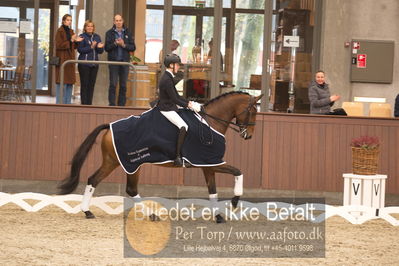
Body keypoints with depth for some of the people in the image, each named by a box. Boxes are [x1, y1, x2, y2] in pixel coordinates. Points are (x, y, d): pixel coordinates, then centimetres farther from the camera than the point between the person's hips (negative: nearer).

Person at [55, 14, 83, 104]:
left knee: (70, 83, 7)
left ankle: (68, 103, 12)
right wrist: (71, 41, -18)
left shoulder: (71, 31, 16)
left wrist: (76, 41, -1)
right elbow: (59, 45, -13)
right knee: (62, 83, -8)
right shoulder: (60, 31, -7)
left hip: (70, 59, 8)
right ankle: (60, 103, -6)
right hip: (62, 59, -8)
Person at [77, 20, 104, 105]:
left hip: (94, 64, 5)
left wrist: (100, 47, -10)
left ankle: (89, 103, 10)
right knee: (84, 85, -4)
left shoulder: (97, 37, 13)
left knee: (92, 85, 5)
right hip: (84, 64, -5)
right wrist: (91, 47, -19)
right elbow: (80, 49, -11)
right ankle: (84, 103, -1)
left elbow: (100, 51, 12)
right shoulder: (82, 37, -1)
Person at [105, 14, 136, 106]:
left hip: (125, 61, 2)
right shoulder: (109, 33, 5)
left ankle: (121, 105, 9)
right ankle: (112, 105, -3)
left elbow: (133, 47, 4)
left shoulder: (127, 33, 9)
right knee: (113, 85, -5)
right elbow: (107, 47, -1)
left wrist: (124, 45, -11)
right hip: (113, 61, -2)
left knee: (123, 85, 4)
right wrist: (115, 44, -16)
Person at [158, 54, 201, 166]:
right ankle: (178, 156, -24)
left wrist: (189, 102, 8)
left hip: (171, 106, 11)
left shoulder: (168, 77, 12)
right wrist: (188, 105, -15)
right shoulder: (167, 80, -21)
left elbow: (176, 96, 17)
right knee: (183, 127, -26)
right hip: (166, 109, -11)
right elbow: (174, 99, -21)